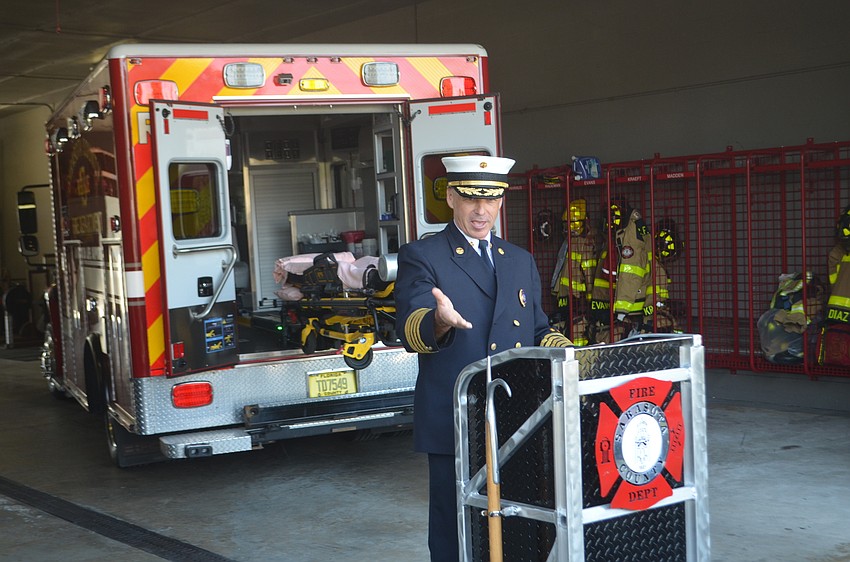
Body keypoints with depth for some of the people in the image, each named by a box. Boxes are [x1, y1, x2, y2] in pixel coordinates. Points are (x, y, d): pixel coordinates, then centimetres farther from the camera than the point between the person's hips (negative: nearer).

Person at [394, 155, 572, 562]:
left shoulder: (521, 261, 17)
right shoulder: (421, 257, -2)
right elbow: (410, 330, -17)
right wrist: (439, 321, -39)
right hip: (454, 423, -5)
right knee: (455, 529, 1)